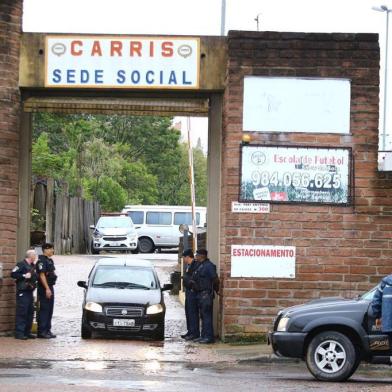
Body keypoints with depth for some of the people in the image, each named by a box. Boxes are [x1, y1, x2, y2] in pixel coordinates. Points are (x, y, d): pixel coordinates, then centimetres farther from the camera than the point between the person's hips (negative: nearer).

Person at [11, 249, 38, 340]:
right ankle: (19, 333, -8)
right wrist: (24, 276, -20)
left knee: (30, 312, 10)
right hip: (22, 292, -9)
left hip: (30, 292, 9)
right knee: (21, 312, -9)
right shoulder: (21, 265, -9)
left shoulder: (32, 266, 17)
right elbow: (13, 274, -16)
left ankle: (27, 332, 18)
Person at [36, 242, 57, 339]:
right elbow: (42, 275, -20)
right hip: (44, 288, -10)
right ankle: (42, 332, -7)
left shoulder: (50, 260, 16)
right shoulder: (42, 261, -14)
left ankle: (47, 330, 17)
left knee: (50, 310, 11)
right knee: (44, 310, -8)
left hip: (50, 288, 10)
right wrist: (47, 288, -24)